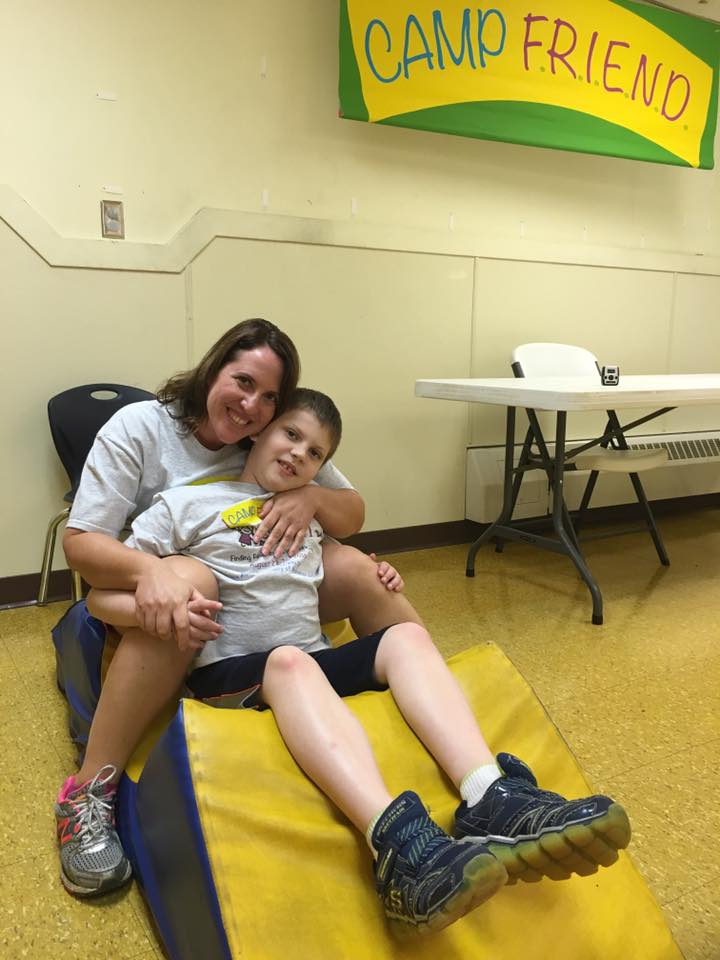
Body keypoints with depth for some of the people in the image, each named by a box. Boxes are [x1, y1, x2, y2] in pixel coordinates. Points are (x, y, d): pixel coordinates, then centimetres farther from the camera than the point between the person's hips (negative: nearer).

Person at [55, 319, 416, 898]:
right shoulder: (138, 428, -13)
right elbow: (80, 541, -19)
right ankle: (89, 793, -28)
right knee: (185, 587, -39)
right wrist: (149, 570, -41)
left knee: (356, 568, -17)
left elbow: (353, 515, 0)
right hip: (147, 594, -3)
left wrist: (312, 496, -24)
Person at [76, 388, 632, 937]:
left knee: (407, 636, -21)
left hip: (318, 660, 5)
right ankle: (399, 845, -56)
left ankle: (491, 800, -42)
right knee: (289, 662, -36)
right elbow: (101, 596, 3)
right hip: (230, 672, -4)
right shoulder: (185, 505, 7)